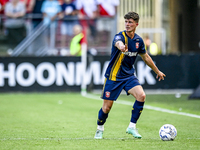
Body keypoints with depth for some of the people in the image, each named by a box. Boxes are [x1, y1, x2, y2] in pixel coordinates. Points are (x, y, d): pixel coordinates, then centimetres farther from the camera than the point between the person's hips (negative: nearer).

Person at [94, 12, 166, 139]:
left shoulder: (138, 40, 2)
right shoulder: (120, 36, -17)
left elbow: (146, 57, 19)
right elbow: (118, 43, -45)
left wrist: (157, 71, 27)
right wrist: (121, 47, -70)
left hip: (129, 75, 4)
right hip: (113, 76, -4)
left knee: (141, 96, -20)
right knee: (107, 107, -2)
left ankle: (132, 127, -8)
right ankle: (100, 129, 27)